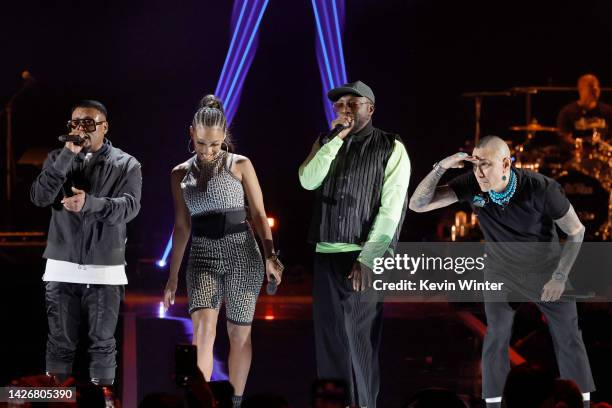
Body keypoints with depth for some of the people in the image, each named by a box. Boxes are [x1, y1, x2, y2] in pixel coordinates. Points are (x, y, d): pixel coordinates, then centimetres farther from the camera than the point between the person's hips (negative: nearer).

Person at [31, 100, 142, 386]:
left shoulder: (126, 165, 2)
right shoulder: (58, 159, 9)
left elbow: (129, 206, -13)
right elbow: (40, 197, -6)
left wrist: (89, 203, -30)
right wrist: (67, 157, -15)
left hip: (105, 270, -1)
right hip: (62, 268, 1)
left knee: (103, 342, 2)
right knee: (60, 342, 3)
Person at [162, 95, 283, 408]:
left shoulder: (240, 166, 1)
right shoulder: (180, 174, 9)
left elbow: (259, 214, 1)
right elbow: (182, 226, 15)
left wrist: (269, 255, -11)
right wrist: (173, 275, 14)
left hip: (242, 252, -1)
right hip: (203, 255, 1)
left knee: (239, 333, 5)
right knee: (203, 325, -19)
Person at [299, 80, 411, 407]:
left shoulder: (391, 148, 0)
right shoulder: (326, 143, 15)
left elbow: (391, 209, -7)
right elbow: (308, 181, -3)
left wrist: (367, 259, -14)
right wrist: (337, 139, -9)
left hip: (365, 257, -4)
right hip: (326, 254, 4)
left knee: (359, 339, -7)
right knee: (329, 337, 2)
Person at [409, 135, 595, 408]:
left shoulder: (541, 189, -29)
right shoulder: (473, 186, -23)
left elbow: (576, 231, -15)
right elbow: (417, 205, -24)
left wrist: (560, 277, -16)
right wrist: (440, 168, -38)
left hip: (546, 269, -1)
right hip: (501, 272, 1)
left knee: (568, 339, 4)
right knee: (496, 337, 0)